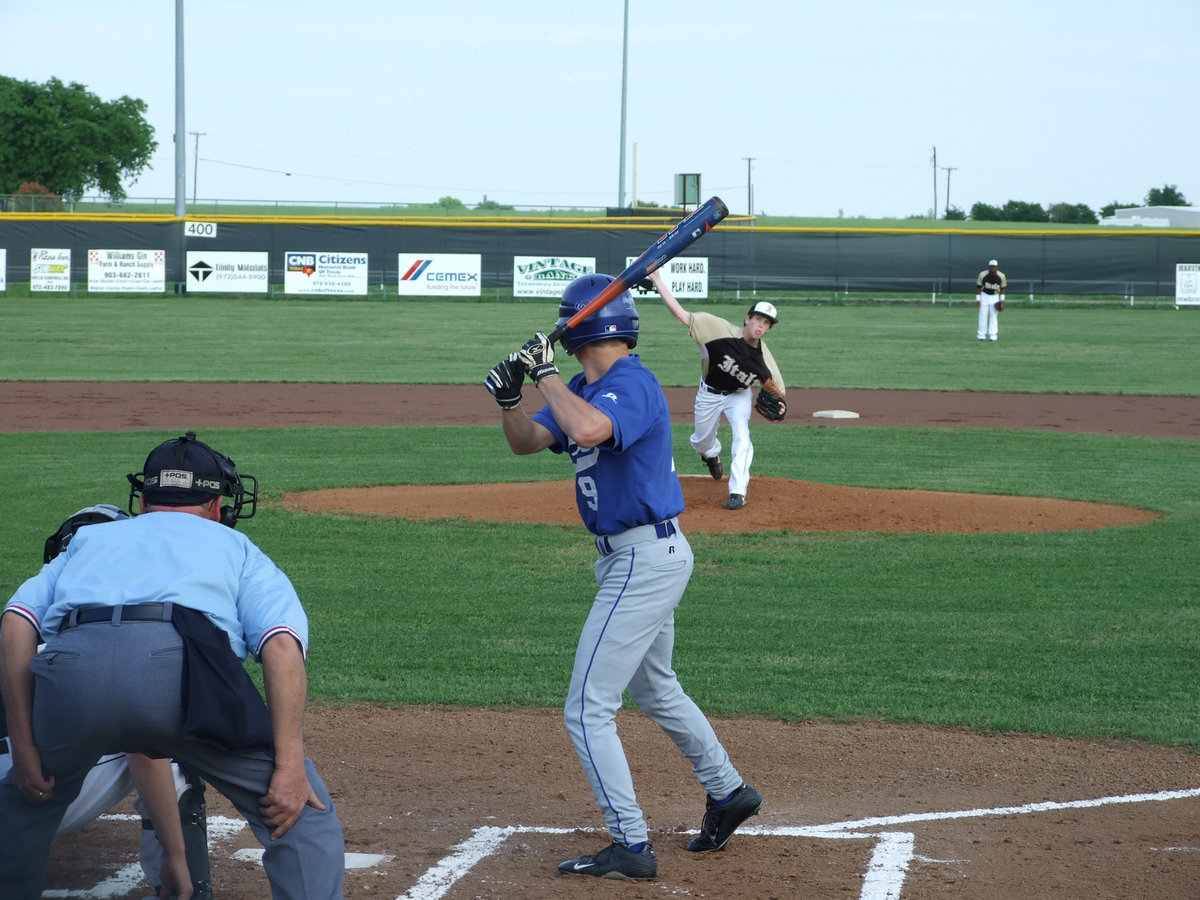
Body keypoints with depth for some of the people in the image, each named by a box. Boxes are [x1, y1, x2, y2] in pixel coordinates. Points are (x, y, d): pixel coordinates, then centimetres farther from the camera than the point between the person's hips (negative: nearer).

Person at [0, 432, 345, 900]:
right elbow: (283, 644, 10)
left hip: (71, 668, 3)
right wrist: (289, 763, 3)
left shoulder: (90, 539, 38)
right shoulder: (238, 549, 32)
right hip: (184, 668, -2)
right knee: (304, 808, 14)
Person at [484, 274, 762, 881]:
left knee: (587, 709, -9)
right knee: (654, 689, 27)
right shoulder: (583, 390, 9)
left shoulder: (631, 383, -20)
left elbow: (589, 429, -40)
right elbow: (526, 442, 9)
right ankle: (728, 792, 42)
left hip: (647, 558, -11)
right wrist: (509, 399, -10)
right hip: (638, 556, 11)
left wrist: (546, 374, -27)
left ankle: (631, 846, -5)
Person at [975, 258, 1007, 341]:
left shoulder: (1001, 276, -13)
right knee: (983, 316, -2)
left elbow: (1003, 288, 2)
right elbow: (978, 287, -6)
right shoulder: (982, 275, -16)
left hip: (995, 297, 0)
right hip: (984, 296, 0)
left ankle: (993, 336, -3)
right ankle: (981, 335, 4)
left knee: (994, 316, -4)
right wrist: (978, 299, -8)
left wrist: (1002, 300, 0)